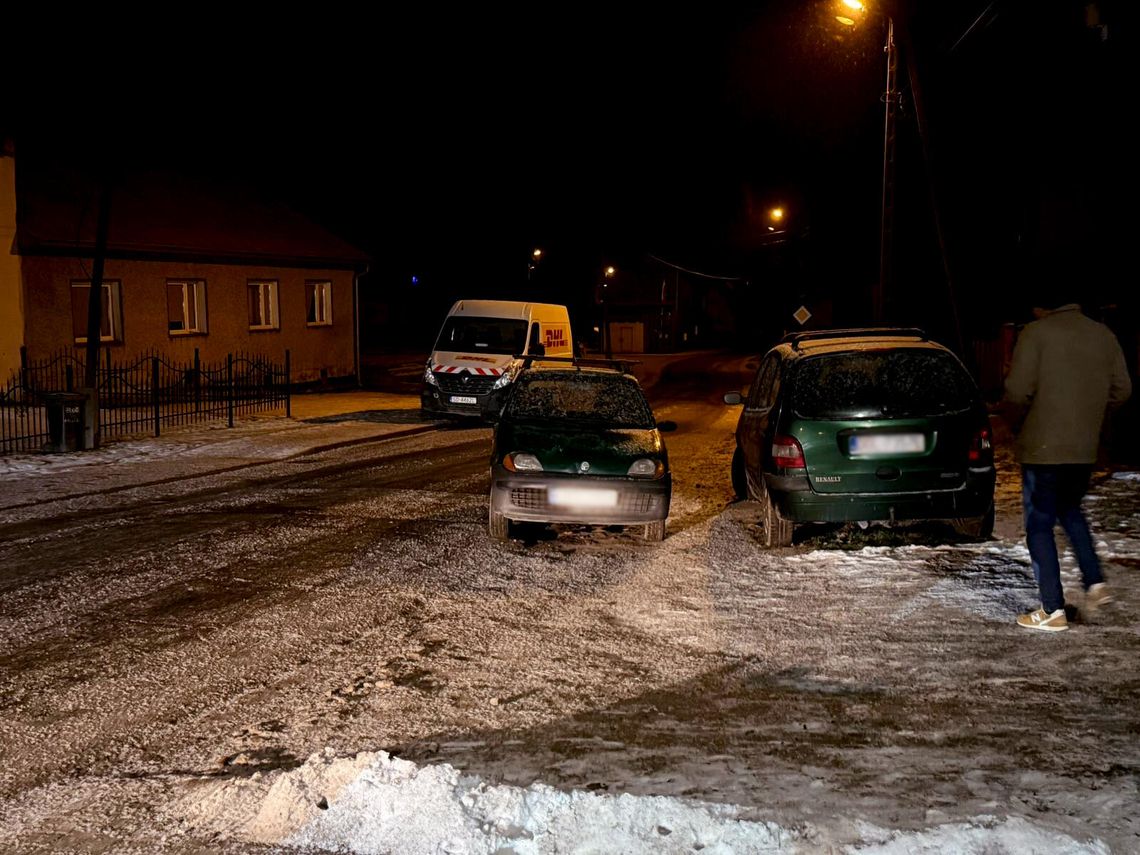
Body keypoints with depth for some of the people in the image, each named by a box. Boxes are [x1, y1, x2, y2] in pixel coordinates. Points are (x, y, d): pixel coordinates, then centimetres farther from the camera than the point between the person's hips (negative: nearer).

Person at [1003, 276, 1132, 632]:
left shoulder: (1036, 334, -11)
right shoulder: (1103, 335, 7)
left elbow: (1018, 392, -18)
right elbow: (1121, 390, 8)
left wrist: (1016, 425, 1)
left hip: (1042, 448, -6)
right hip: (1085, 448, 6)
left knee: (1040, 526, 2)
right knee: (1070, 511, 27)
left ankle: (1053, 611, 2)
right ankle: (1095, 583, 15)